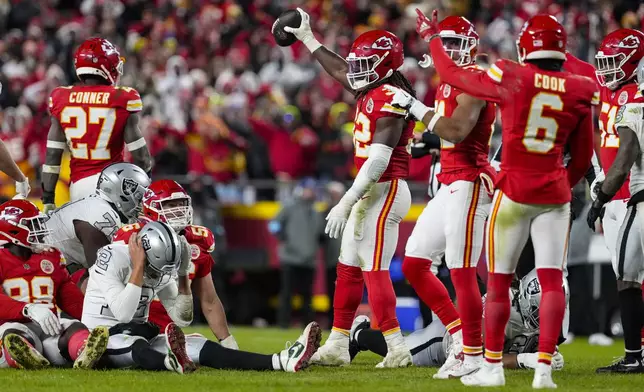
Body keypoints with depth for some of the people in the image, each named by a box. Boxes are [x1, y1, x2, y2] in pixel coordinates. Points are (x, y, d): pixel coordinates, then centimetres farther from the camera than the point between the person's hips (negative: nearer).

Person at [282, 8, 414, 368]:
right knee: (349, 268, 12)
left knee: (375, 270, -11)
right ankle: (337, 346, 18)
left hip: (385, 190, -10)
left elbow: (379, 158, -23)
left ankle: (397, 348, -10)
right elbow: (340, 71, 32)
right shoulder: (371, 92, 12)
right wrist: (307, 39, 38)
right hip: (370, 191, 10)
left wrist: (345, 203, -23)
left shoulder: (390, 99, -17)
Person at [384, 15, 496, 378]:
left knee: (462, 270, -9)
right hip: (449, 185, 10)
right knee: (414, 264, 10)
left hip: (469, 183, -10)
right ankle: (460, 334, 16)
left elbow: (457, 131, -24)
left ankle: (473, 354, -2)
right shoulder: (448, 83, 18)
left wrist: (416, 107, -18)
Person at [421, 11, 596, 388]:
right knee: (552, 280, 0)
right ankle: (544, 368, -8)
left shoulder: (511, 78, -8)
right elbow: (583, 158, 10)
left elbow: (453, 75, 7)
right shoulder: (579, 91, 1)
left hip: (514, 190, -2)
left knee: (499, 281, 9)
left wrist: (433, 38, 22)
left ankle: (493, 366, 14)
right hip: (555, 194, 2)